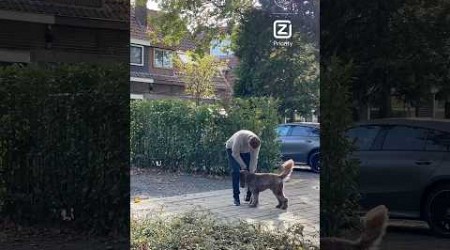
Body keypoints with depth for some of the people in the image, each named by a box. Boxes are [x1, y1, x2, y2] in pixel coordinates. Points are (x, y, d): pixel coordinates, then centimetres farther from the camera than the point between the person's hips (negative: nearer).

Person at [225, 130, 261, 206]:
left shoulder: (257, 143, -29)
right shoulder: (239, 137, -42)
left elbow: (254, 158, -21)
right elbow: (235, 154, -30)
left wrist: (251, 172, -24)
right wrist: (243, 166, -22)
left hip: (245, 152, 4)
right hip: (232, 149, -4)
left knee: (252, 170, -6)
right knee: (236, 171, -16)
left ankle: (249, 195, 4)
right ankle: (236, 197, -10)